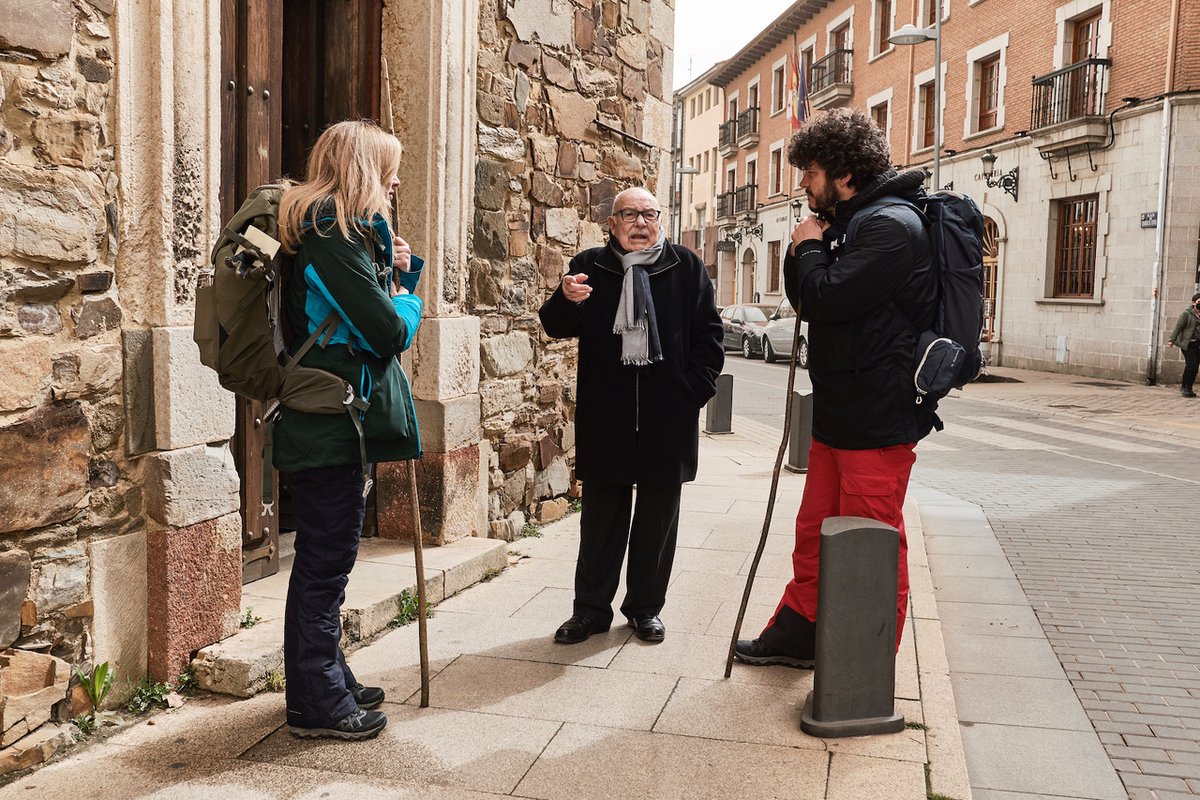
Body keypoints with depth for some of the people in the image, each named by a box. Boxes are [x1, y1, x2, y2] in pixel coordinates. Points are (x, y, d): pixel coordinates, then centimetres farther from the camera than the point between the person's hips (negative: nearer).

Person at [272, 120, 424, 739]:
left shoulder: (332, 228, 17)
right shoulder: (334, 233, -16)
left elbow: (361, 305, 20)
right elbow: (388, 330, -20)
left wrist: (399, 272, 4)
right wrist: (407, 301, 1)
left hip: (331, 421, 11)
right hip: (331, 422, -11)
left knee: (327, 558, 18)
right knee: (325, 561, 0)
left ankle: (328, 682, 32)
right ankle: (317, 704, 13)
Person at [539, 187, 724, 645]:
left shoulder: (687, 268, 6)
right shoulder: (590, 267, 5)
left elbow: (708, 333, 8)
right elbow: (556, 328, 3)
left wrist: (697, 388, -3)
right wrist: (567, 301, -19)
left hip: (668, 415, 0)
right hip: (605, 414, 0)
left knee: (657, 517, 10)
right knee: (601, 515, 7)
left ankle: (645, 608, 24)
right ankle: (591, 608, 19)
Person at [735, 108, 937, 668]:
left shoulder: (892, 226, -17)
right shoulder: (848, 223, 14)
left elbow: (824, 297, -25)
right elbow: (803, 300, 17)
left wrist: (810, 247, -7)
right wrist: (805, 250, 0)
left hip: (879, 418, -10)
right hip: (838, 412, 10)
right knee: (814, 529, 18)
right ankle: (798, 631, 33)